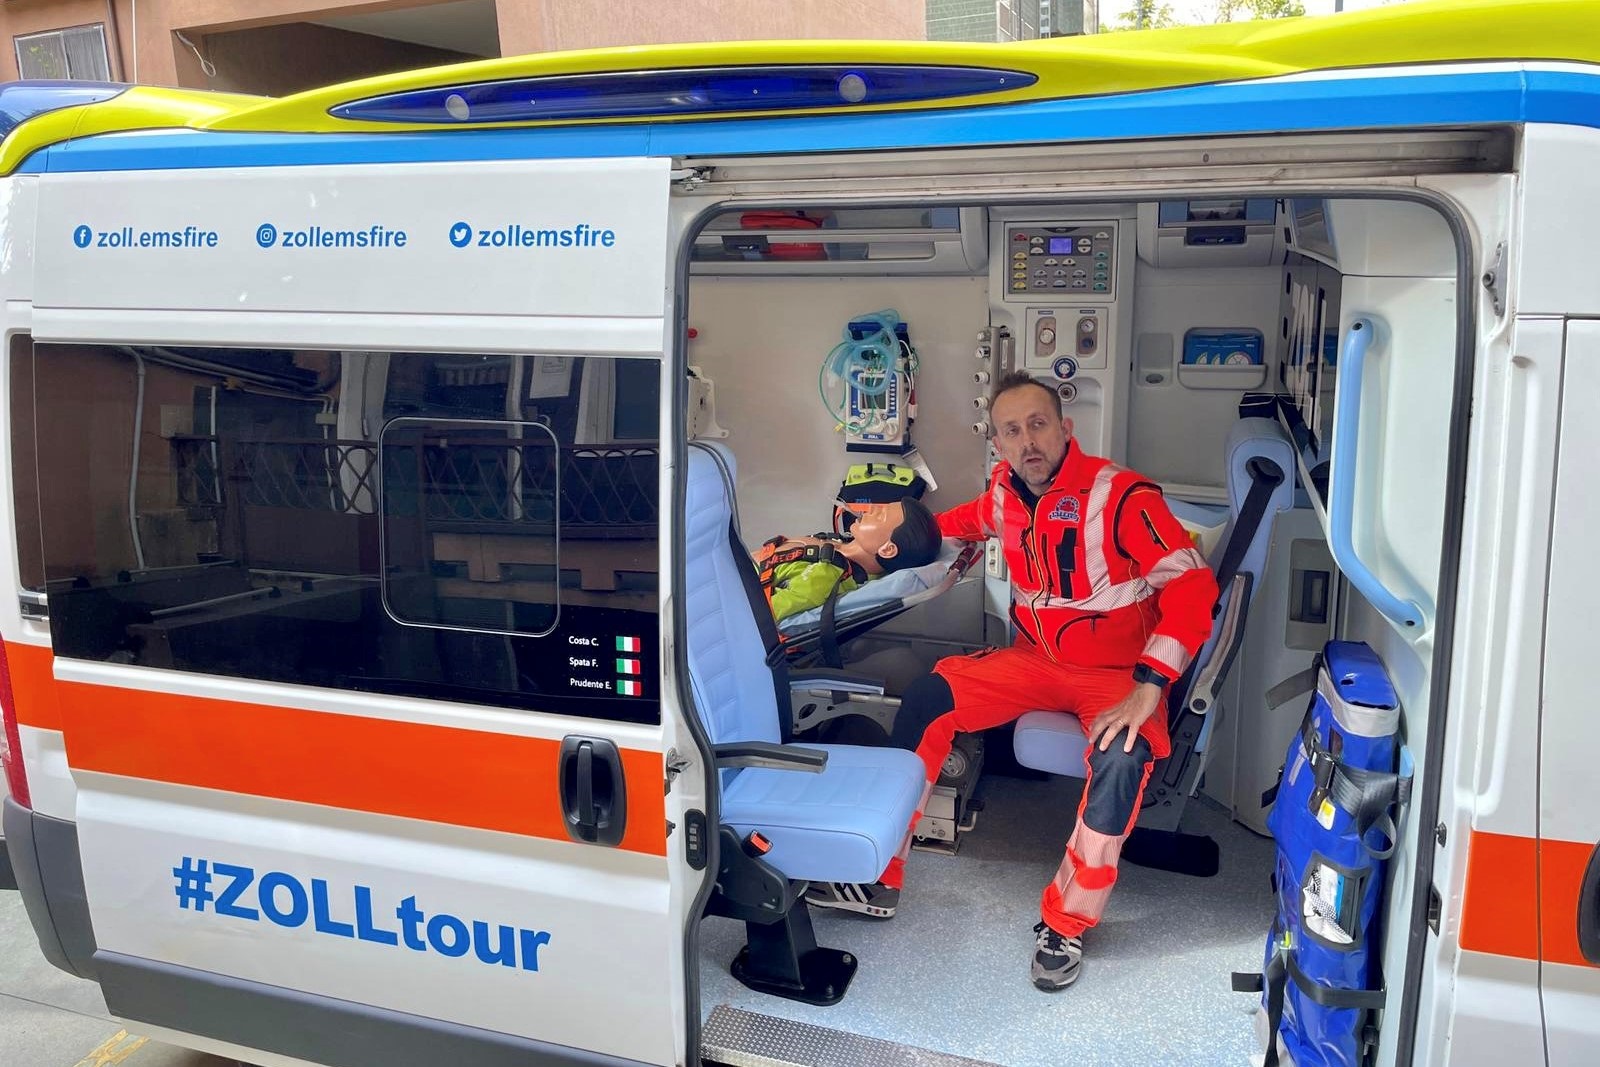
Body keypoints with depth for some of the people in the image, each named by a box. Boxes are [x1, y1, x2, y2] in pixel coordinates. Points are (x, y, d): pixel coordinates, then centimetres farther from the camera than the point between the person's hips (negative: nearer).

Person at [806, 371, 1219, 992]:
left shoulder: (1119, 495, -20)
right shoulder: (1006, 491, 0)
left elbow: (1192, 585, -26)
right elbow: (980, 516, 28)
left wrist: (1147, 690, -33)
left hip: (1117, 671, -5)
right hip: (1034, 659, 6)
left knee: (1121, 758, -36)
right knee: (927, 697, -14)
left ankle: (1064, 926, -17)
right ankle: (880, 881, -7)